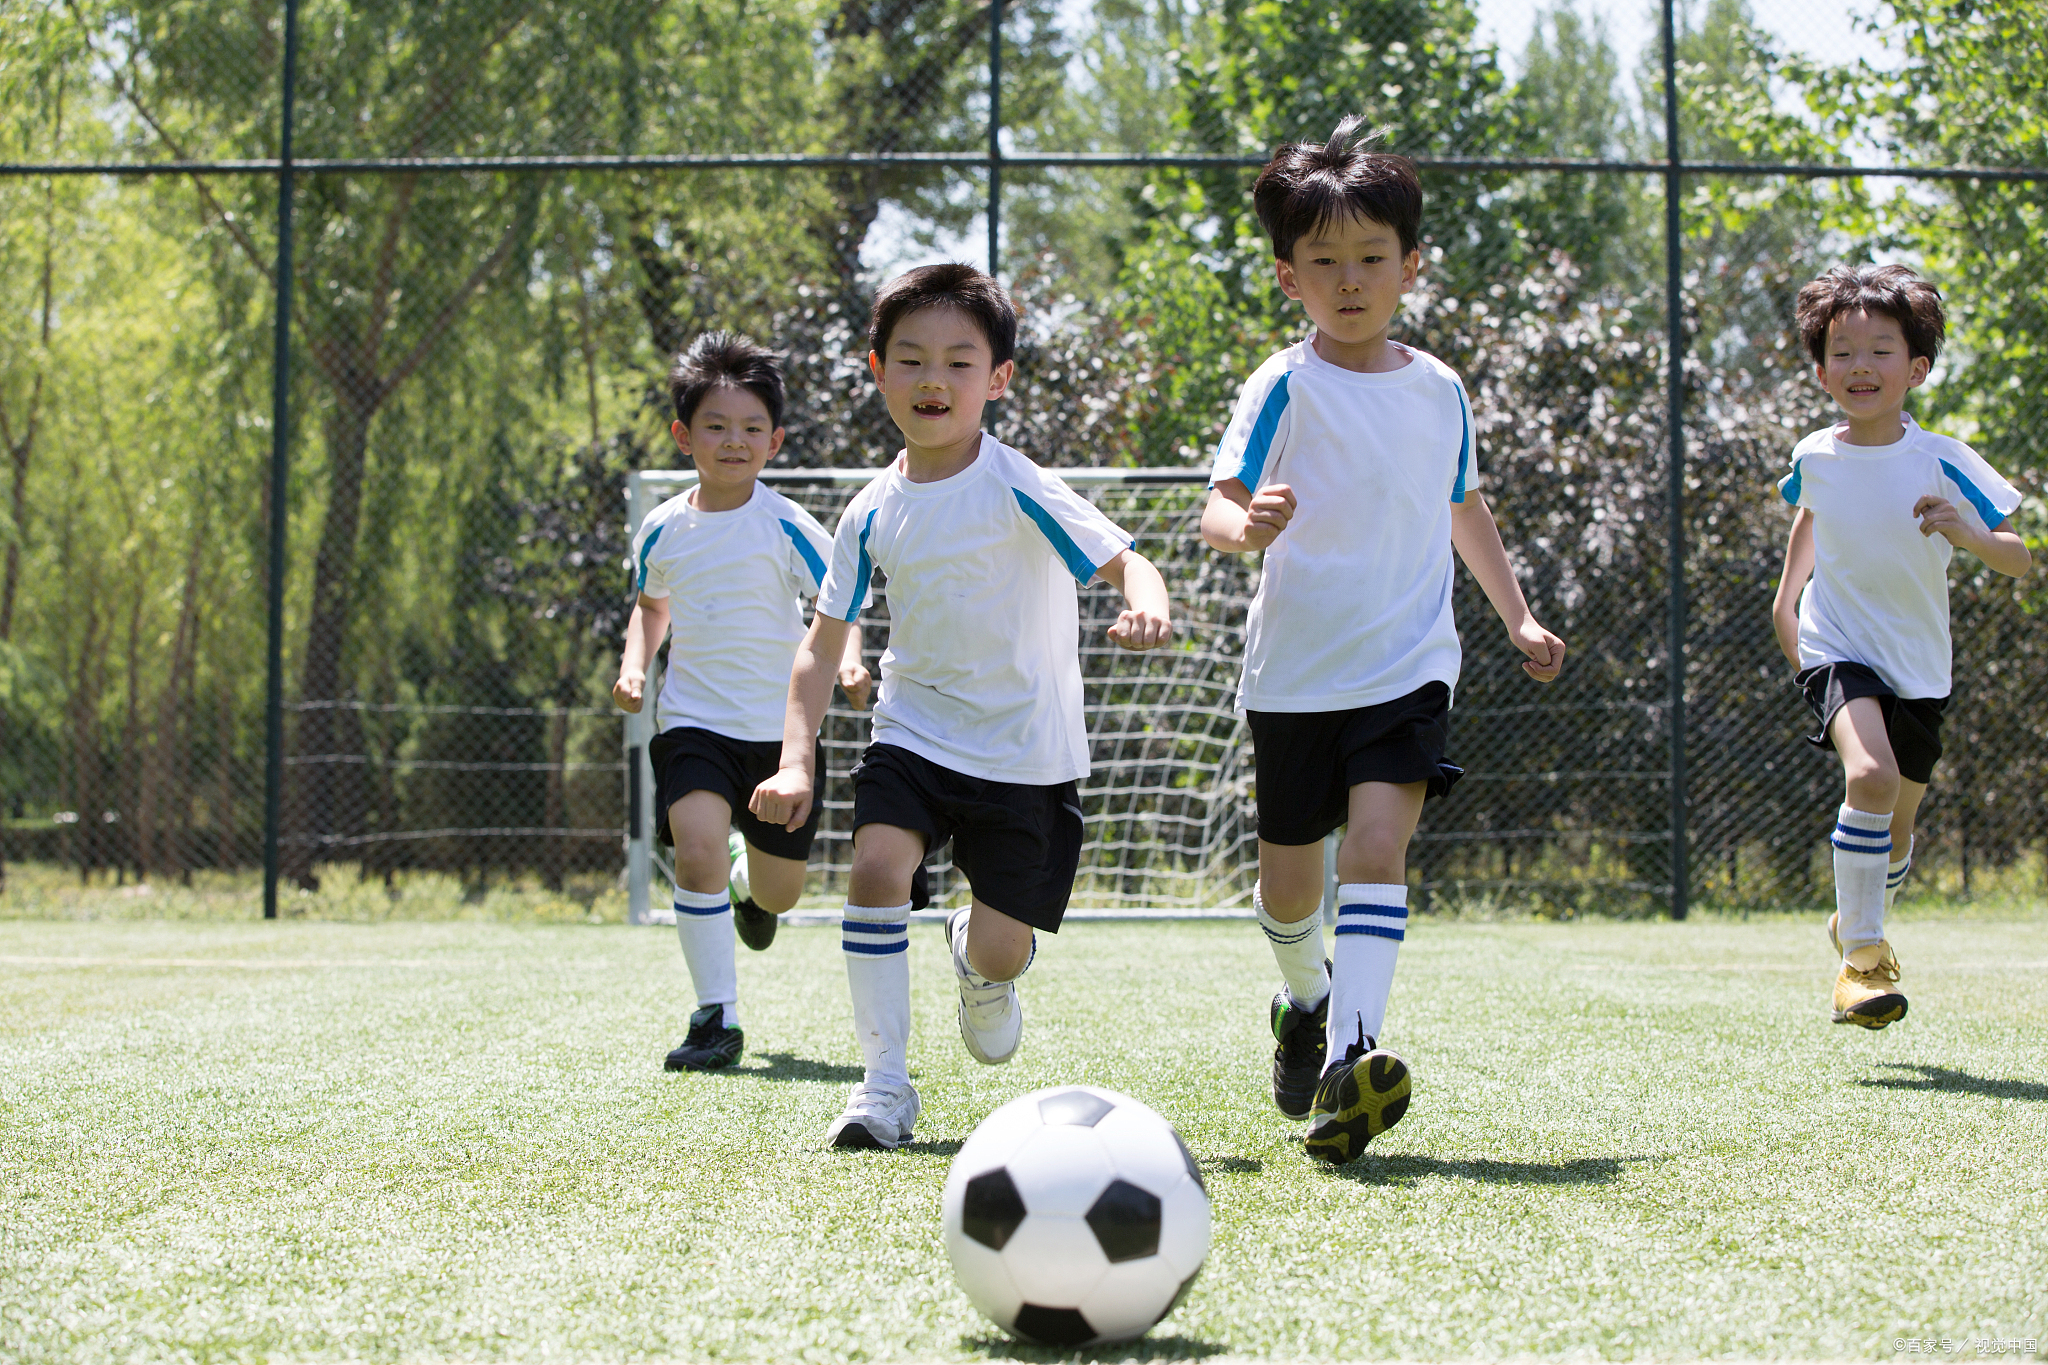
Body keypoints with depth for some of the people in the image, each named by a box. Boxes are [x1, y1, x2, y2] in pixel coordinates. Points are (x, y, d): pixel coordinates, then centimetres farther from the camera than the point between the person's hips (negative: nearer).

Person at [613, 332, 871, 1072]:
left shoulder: (786, 526, -9)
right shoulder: (663, 530, 1)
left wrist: (847, 662, -28)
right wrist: (634, 666, 4)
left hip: (781, 728, -1)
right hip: (692, 723, 1)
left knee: (777, 895, 10)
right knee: (697, 852, -24)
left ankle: (748, 880, 50)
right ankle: (716, 1018, -15)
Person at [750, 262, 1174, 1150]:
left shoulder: (1017, 490, -13)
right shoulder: (873, 514, 0)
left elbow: (1126, 562, -18)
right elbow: (824, 644, 6)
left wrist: (1145, 609, -43)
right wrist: (796, 757, -6)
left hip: (1026, 751, -3)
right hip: (913, 733, 3)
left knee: (1001, 950, -2)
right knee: (877, 867, -24)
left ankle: (978, 963, 39)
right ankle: (884, 1086, -12)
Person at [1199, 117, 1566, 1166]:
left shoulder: (1439, 390, 8)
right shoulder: (1285, 388, -5)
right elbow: (1218, 505, -15)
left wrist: (1517, 615, 20)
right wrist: (1245, 527, -38)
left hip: (1408, 665, 1)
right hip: (1295, 672, -1)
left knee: (1377, 843, -20)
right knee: (1288, 882, 9)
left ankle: (1348, 1060, -26)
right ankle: (1304, 998, 41)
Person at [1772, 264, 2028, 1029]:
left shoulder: (1942, 463, -12)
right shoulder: (1814, 458, -4)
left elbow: (2020, 562, -11)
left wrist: (1969, 535, -30)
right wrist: (1787, 595, 17)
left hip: (1919, 667, 1)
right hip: (1837, 650, -1)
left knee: (1894, 836, 14)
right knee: (1870, 775, -30)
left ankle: (1859, 916, 48)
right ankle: (1860, 955, -20)